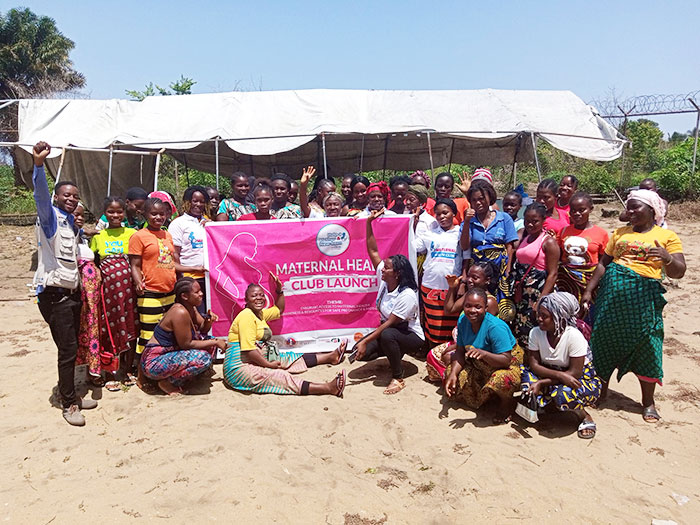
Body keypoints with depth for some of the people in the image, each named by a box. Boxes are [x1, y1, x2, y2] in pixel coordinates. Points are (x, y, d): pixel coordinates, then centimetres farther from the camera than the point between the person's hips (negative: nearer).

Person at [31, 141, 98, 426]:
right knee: (68, 349, -5)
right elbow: (41, 194, -29)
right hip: (54, 293, -8)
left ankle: (70, 394, 26)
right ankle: (69, 405, 7)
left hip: (72, 292, 8)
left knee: (72, 348, 13)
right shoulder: (50, 216, -7)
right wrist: (39, 164, -43)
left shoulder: (70, 222, 16)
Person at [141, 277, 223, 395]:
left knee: (209, 343, 9)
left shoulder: (191, 308, 6)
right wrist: (215, 342, -14)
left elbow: (202, 330, 13)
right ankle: (168, 382, -10)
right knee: (204, 358, -25)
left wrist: (208, 320, -9)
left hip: (167, 355, 10)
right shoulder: (180, 312, -22)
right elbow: (186, 344, -20)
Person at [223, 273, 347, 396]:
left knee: (292, 359, 10)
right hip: (241, 368, -11)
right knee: (281, 377, -24)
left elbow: (279, 310, 31)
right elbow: (248, 350, -24)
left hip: (257, 361, 11)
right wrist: (269, 365, -17)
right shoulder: (246, 316, -18)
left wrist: (280, 290, 17)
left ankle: (331, 356, 20)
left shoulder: (260, 314, 12)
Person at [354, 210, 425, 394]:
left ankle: (398, 378, -20)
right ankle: (395, 354, 15)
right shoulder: (384, 281, -7)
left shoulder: (407, 295, -27)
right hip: (387, 330, 7)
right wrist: (369, 222, -12)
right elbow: (373, 251, -5)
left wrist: (366, 341, -29)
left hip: (411, 336, -7)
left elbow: (390, 323, -28)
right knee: (360, 353, -13)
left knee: (387, 335, -40)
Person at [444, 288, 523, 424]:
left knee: (501, 380, -38)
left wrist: (483, 353, -49)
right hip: (480, 367, 7)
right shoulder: (463, 321, -10)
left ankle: (506, 402, 1)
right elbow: (460, 352, -3)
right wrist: (453, 374, -18)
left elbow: (506, 360, -32)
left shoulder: (496, 327, -30)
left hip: (508, 365, -7)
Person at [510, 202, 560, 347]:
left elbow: (552, 274, -12)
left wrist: (541, 300, -19)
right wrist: (514, 290, 9)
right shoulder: (524, 238, 15)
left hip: (537, 292, -7)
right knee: (521, 334, 9)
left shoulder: (548, 241, -7)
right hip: (521, 294, 7)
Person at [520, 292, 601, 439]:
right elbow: (534, 364, -14)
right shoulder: (535, 333, -13)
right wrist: (560, 375, -33)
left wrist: (541, 383, -28)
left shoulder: (574, 336, -25)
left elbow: (575, 372, -24)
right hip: (549, 373, 4)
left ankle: (585, 417, -4)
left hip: (582, 378, -4)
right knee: (524, 373, -24)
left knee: (563, 395, -36)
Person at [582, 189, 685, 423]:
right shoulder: (620, 233, 14)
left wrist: (667, 257, -23)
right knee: (606, 342, 7)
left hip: (643, 296, -3)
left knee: (645, 347, 1)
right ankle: (601, 390, 25)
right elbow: (603, 264, 13)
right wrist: (588, 290, 5)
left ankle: (648, 401, 18)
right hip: (612, 292, 3)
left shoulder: (667, 236, 4)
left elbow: (678, 272, -2)